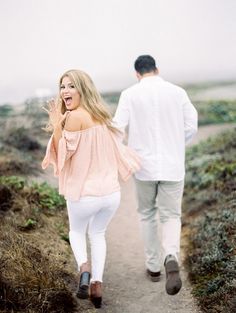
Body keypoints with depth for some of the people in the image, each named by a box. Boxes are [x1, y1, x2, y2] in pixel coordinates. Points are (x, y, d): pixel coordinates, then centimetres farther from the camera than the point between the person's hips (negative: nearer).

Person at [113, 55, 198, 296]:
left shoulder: (130, 94, -3)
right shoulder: (177, 92, 2)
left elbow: (118, 128, -10)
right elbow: (191, 127, 1)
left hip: (144, 165, 0)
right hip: (172, 166, 1)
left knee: (147, 214, 19)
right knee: (170, 216, 8)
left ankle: (153, 267, 24)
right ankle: (171, 259, -20)